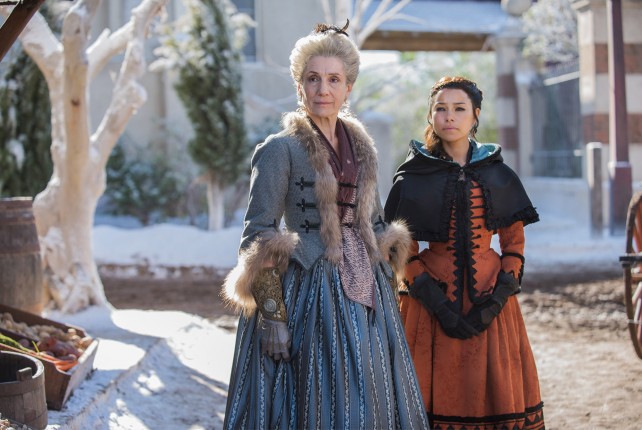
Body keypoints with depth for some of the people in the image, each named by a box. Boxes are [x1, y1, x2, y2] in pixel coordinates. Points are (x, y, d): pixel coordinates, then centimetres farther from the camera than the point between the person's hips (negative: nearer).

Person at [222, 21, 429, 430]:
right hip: (310, 294, -6)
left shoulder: (362, 147, 11)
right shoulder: (281, 149, -8)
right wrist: (272, 315, -19)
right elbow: (258, 237, -12)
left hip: (365, 294, 6)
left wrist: (386, 293, 13)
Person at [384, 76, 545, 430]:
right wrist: (436, 303, -12)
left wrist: (499, 296, -8)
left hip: (489, 304, 2)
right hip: (432, 305, -1)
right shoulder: (413, 178, 1)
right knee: (436, 397, -1)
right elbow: (404, 251, 0)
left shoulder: (499, 175, 6)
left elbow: (514, 244, 7)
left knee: (495, 393, 1)